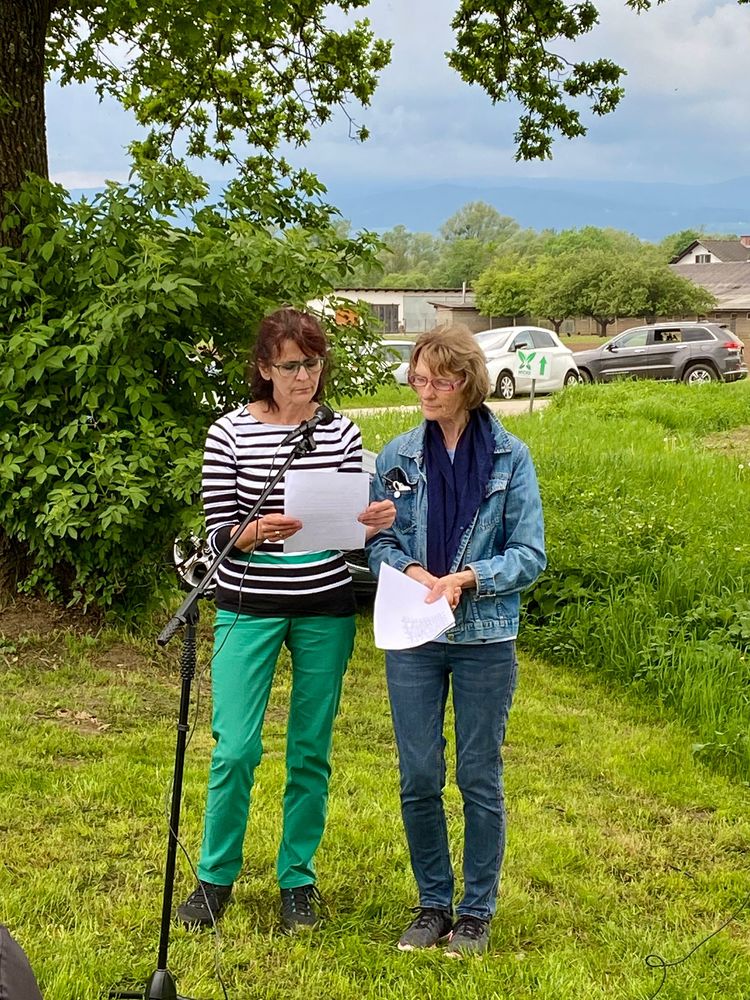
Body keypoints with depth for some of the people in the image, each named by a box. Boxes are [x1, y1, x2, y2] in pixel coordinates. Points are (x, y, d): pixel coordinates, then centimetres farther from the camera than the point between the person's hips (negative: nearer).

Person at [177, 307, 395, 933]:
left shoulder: (342, 432, 3)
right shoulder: (230, 434, -5)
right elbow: (217, 536, -5)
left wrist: (373, 523, -14)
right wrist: (255, 532, -26)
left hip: (326, 609, 2)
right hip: (249, 607, -2)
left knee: (311, 751, 9)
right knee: (236, 748, -5)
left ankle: (298, 878, 25)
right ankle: (216, 876, 17)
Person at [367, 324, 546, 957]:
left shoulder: (509, 457, -4)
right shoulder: (398, 456, 2)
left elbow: (531, 555, -5)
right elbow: (377, 541, 4)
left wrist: (466, 577, -20)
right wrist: (412, 571, -17)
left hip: (485, 638, -2)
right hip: (412, 638, 2)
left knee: (480, 779, 7)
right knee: (419, 779, 7)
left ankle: (477, 911, 23)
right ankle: (433, 904, 25)